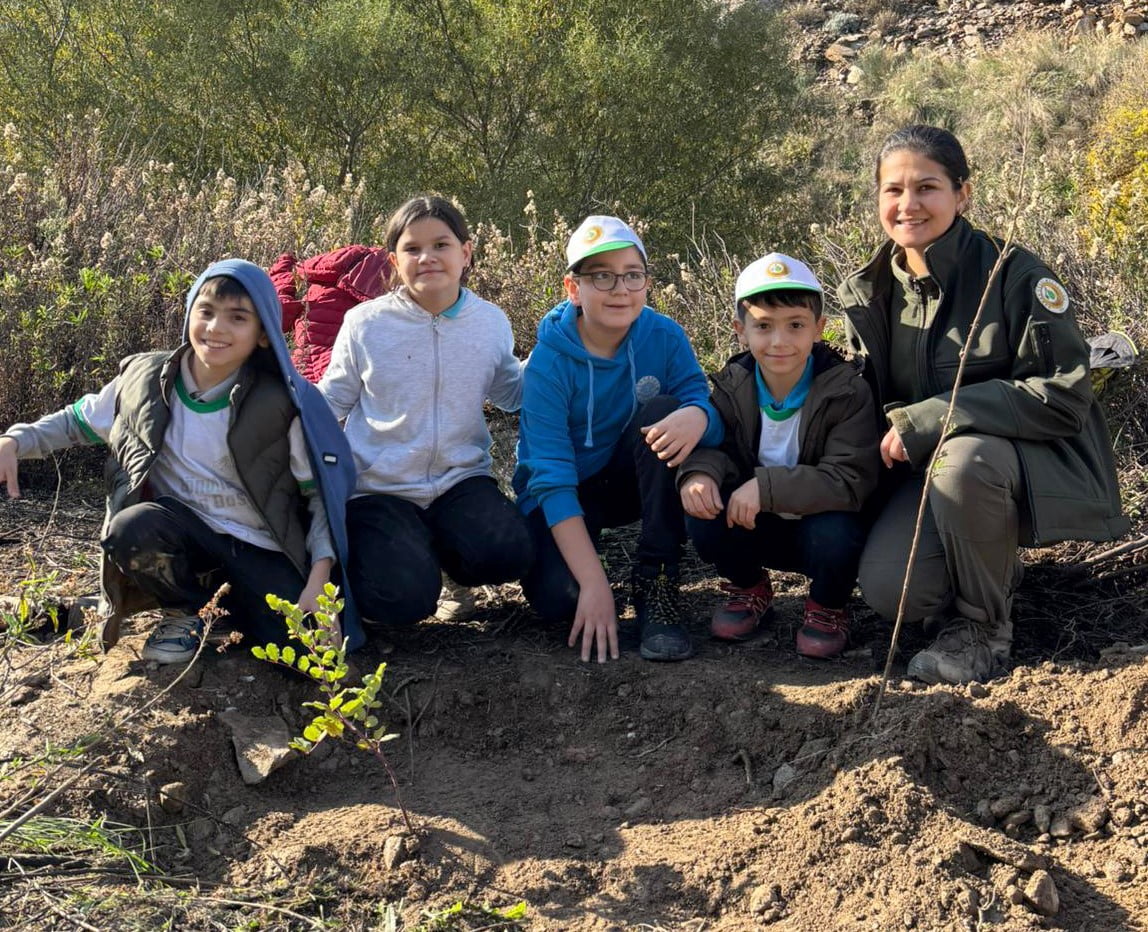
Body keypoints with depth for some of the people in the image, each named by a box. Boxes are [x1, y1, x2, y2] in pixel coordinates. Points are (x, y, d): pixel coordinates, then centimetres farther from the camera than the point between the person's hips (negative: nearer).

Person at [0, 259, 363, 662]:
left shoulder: (280, 404, -12)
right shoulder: (146, 379, -3)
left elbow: (321, 492, -6)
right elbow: (77, 421, 14)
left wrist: (320, 573, -19)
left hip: (259, 549, -2)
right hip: (186, 534, 2)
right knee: (131, 529, -34)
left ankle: (231, 598, 10)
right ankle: (184, 610, 0)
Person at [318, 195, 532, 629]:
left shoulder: (491, 322, 1)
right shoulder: (365, 323, -6)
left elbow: (512, 392, 18)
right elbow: (330, 402, 4)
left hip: (460, 479, 2)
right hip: (379, 489, -2)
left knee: (506, 556, -27)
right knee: (404, 600, -24)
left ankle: (432, 546, 8)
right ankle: (369, 551, 13)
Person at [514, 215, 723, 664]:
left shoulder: (665, 337, -11)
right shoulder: (549, 360, -21)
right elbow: (551, 478, -26)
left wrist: (697, 416, -44)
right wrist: (594, 583, -34)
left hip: (630, 481, 3)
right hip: (565, 495, -3)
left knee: (662, 410, -26)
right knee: (559, 596, -31)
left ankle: (655, 584, -20)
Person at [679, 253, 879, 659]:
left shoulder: (847, 391, -18)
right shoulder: (733, 385, -5)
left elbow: (850, 481, -25)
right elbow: (711, 443, -1)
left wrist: (767, 486, -36)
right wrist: (700, 471, -29)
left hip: (818, 523, -3)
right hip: (756, 529, 3)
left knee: (835, 535, -37)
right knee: (703, 516, -26)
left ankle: (827, 606, 1)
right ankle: (751, 589, 7)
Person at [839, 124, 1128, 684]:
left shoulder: (1013, 275, -15)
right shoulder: (867, 293, 2)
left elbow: (1064, 394, -21)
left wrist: (923, 420, -24)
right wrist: (893, 437, -9)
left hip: (1033, 464, -4)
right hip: (924, 470, 4)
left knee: (961, 457, -39)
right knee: (887, 589, -23)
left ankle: (982, 625, -13)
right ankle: (996, 568, 13)